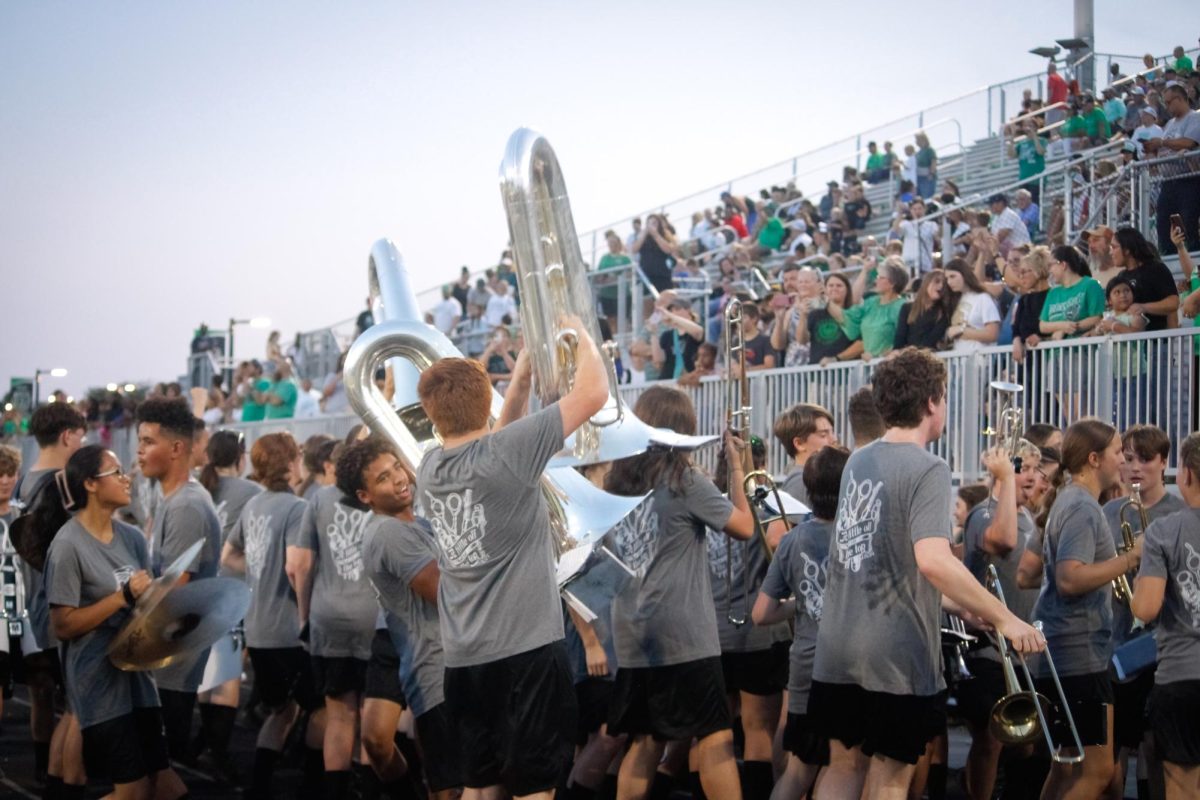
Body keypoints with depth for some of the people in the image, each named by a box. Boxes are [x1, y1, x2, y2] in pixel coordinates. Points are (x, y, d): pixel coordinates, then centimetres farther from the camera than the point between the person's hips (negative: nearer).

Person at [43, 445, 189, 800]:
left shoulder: (132, 536, 9)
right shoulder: (69, 544, -11)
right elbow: (63, 625, -14)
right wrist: (124, 597, -18)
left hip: (138, 672, 7)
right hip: (100, 683, -7)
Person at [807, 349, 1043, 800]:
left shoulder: (857, 462, 9)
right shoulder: (927, 470, -15)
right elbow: (933, 560, -29)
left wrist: (956, 604, 19)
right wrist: (1004, 619, -23)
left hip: (838, 647, 7)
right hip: (898, 654, -7)